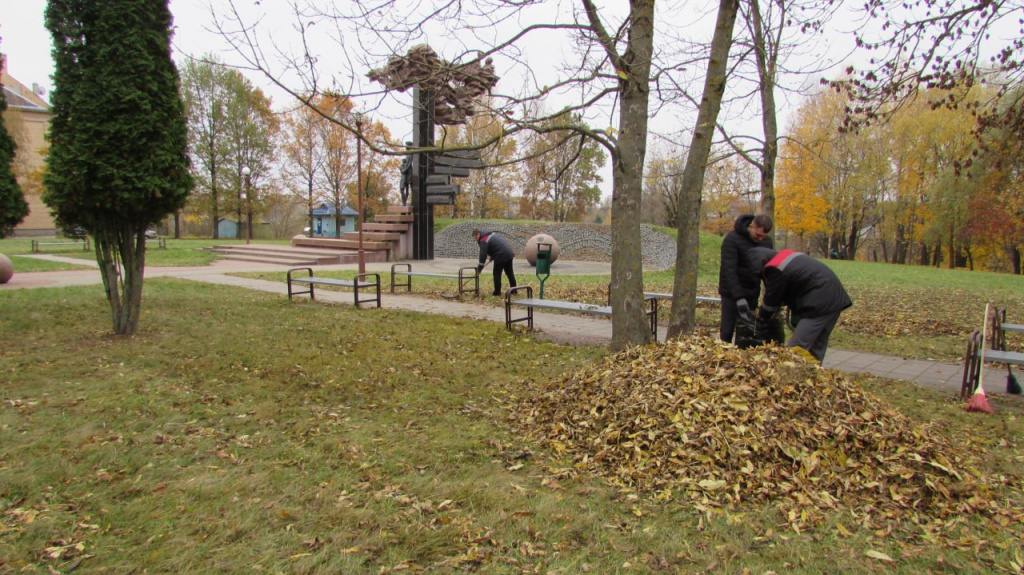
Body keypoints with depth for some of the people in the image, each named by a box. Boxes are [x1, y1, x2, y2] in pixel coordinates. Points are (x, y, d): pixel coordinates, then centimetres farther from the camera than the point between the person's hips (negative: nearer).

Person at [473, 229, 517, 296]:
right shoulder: (492, 234, 17)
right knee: (510, 273, 16)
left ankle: (497, 292, 9)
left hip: (501, 257, -9)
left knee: (497, 274, 4)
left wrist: (479, 268, -8)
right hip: (509, 254, 9)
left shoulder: (483, 241, -10)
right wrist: (492, 257, 31)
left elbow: (483, 255, -13)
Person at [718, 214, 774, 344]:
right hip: (732, 293, -5)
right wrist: (739, 297, -30)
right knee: (727, 330, -5)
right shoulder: (732, 239, -16)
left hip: (752, 293, 5)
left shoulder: (767, 242, 3)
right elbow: (729, 270, -23)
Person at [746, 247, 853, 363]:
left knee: (794, 351, -9)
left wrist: (760, 331, 9)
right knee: (816, 349, 15)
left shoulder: (776, 269, -14)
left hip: (820, 304, -11)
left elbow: (770, 301, -4)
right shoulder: (785, 255, 16)